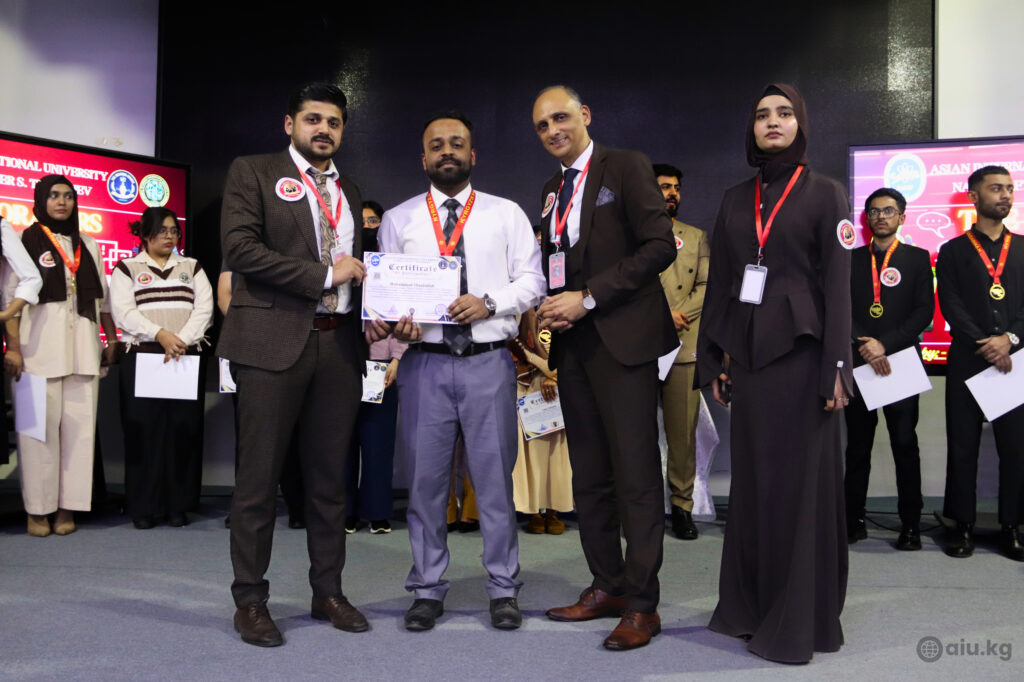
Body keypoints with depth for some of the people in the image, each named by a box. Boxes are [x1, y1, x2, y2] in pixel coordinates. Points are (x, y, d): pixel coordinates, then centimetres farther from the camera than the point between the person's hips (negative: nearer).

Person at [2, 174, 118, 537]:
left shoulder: (88, 246, 17)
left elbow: (103, 297, 18)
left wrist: (112, 338, 11)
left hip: (82, 344, 4)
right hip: (38, 344, -3)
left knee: (79, 424, -1)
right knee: (39, 425, -4)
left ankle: (68, 506, 4)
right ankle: (37, 509, 3)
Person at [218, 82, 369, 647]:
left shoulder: (349, 192, 22)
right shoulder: (252, 173, 5)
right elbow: (240, 247, -9)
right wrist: (324, 276, -9)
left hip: (339, 344, 5)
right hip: (273, 341, -5)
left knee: (329, 476, 9)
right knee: (259, 476, -1)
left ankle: (328, 591, 20)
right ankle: (250, 600, 12)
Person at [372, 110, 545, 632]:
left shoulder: (506, 214, 9)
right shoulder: (398, 219, 12)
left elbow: (531, 281, 4)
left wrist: (488, 303, -13)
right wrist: (395, 323, -11)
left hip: (488, 360, -1)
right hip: (424, 362, 1)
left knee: (495, 475, 3)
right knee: (425, 477, 5)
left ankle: (502, 589, 16)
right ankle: (427, 589, 19)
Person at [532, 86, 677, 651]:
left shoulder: (626, 167, -1)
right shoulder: (553, 190, 20)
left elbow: (659, 245, -10)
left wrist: (587, 298, -13)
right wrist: (551, 305, 3)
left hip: (622, 337, -7)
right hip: (573, 341, 7)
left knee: (635, 472, -5)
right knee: (589, 475, 9)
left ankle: (641, 604, 2)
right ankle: (607, 586, 20)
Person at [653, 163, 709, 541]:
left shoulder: (696, 237, 18)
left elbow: (707, 286, 7)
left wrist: (679, 315, -9)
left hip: (684, 345, 1)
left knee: (683, 431, 0)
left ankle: (682, 506, 9)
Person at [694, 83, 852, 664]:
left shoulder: (825, 193, 2)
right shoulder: (735, 200, 14)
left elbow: (837, 284, -4)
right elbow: (720, 283, 13)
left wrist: (837, 366, -11)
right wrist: (712, 359, 8)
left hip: (800, 352, -4)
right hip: (747, 353, 4)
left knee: (800, 479, -1)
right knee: (752, 477, 8)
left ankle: (799, 619, 10)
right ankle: (750, 605, 19)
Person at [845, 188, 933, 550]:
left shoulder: (918, 258, 8)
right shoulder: (851, 259, 12)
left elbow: (924, 311, -2)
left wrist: (884, 344, -12)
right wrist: (865, 348, -11)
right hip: (858, 363, 2)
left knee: (905, 445, 0)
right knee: (857, 446, 6)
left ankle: (910, 524, 7)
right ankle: (854, 520, 13)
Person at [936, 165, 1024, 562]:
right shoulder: (953, 252, 8)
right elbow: (950, 306, -2)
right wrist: (984, 346, -12)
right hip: (966, 361, -1)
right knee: (963, 446, 2)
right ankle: (963, 525, 10)